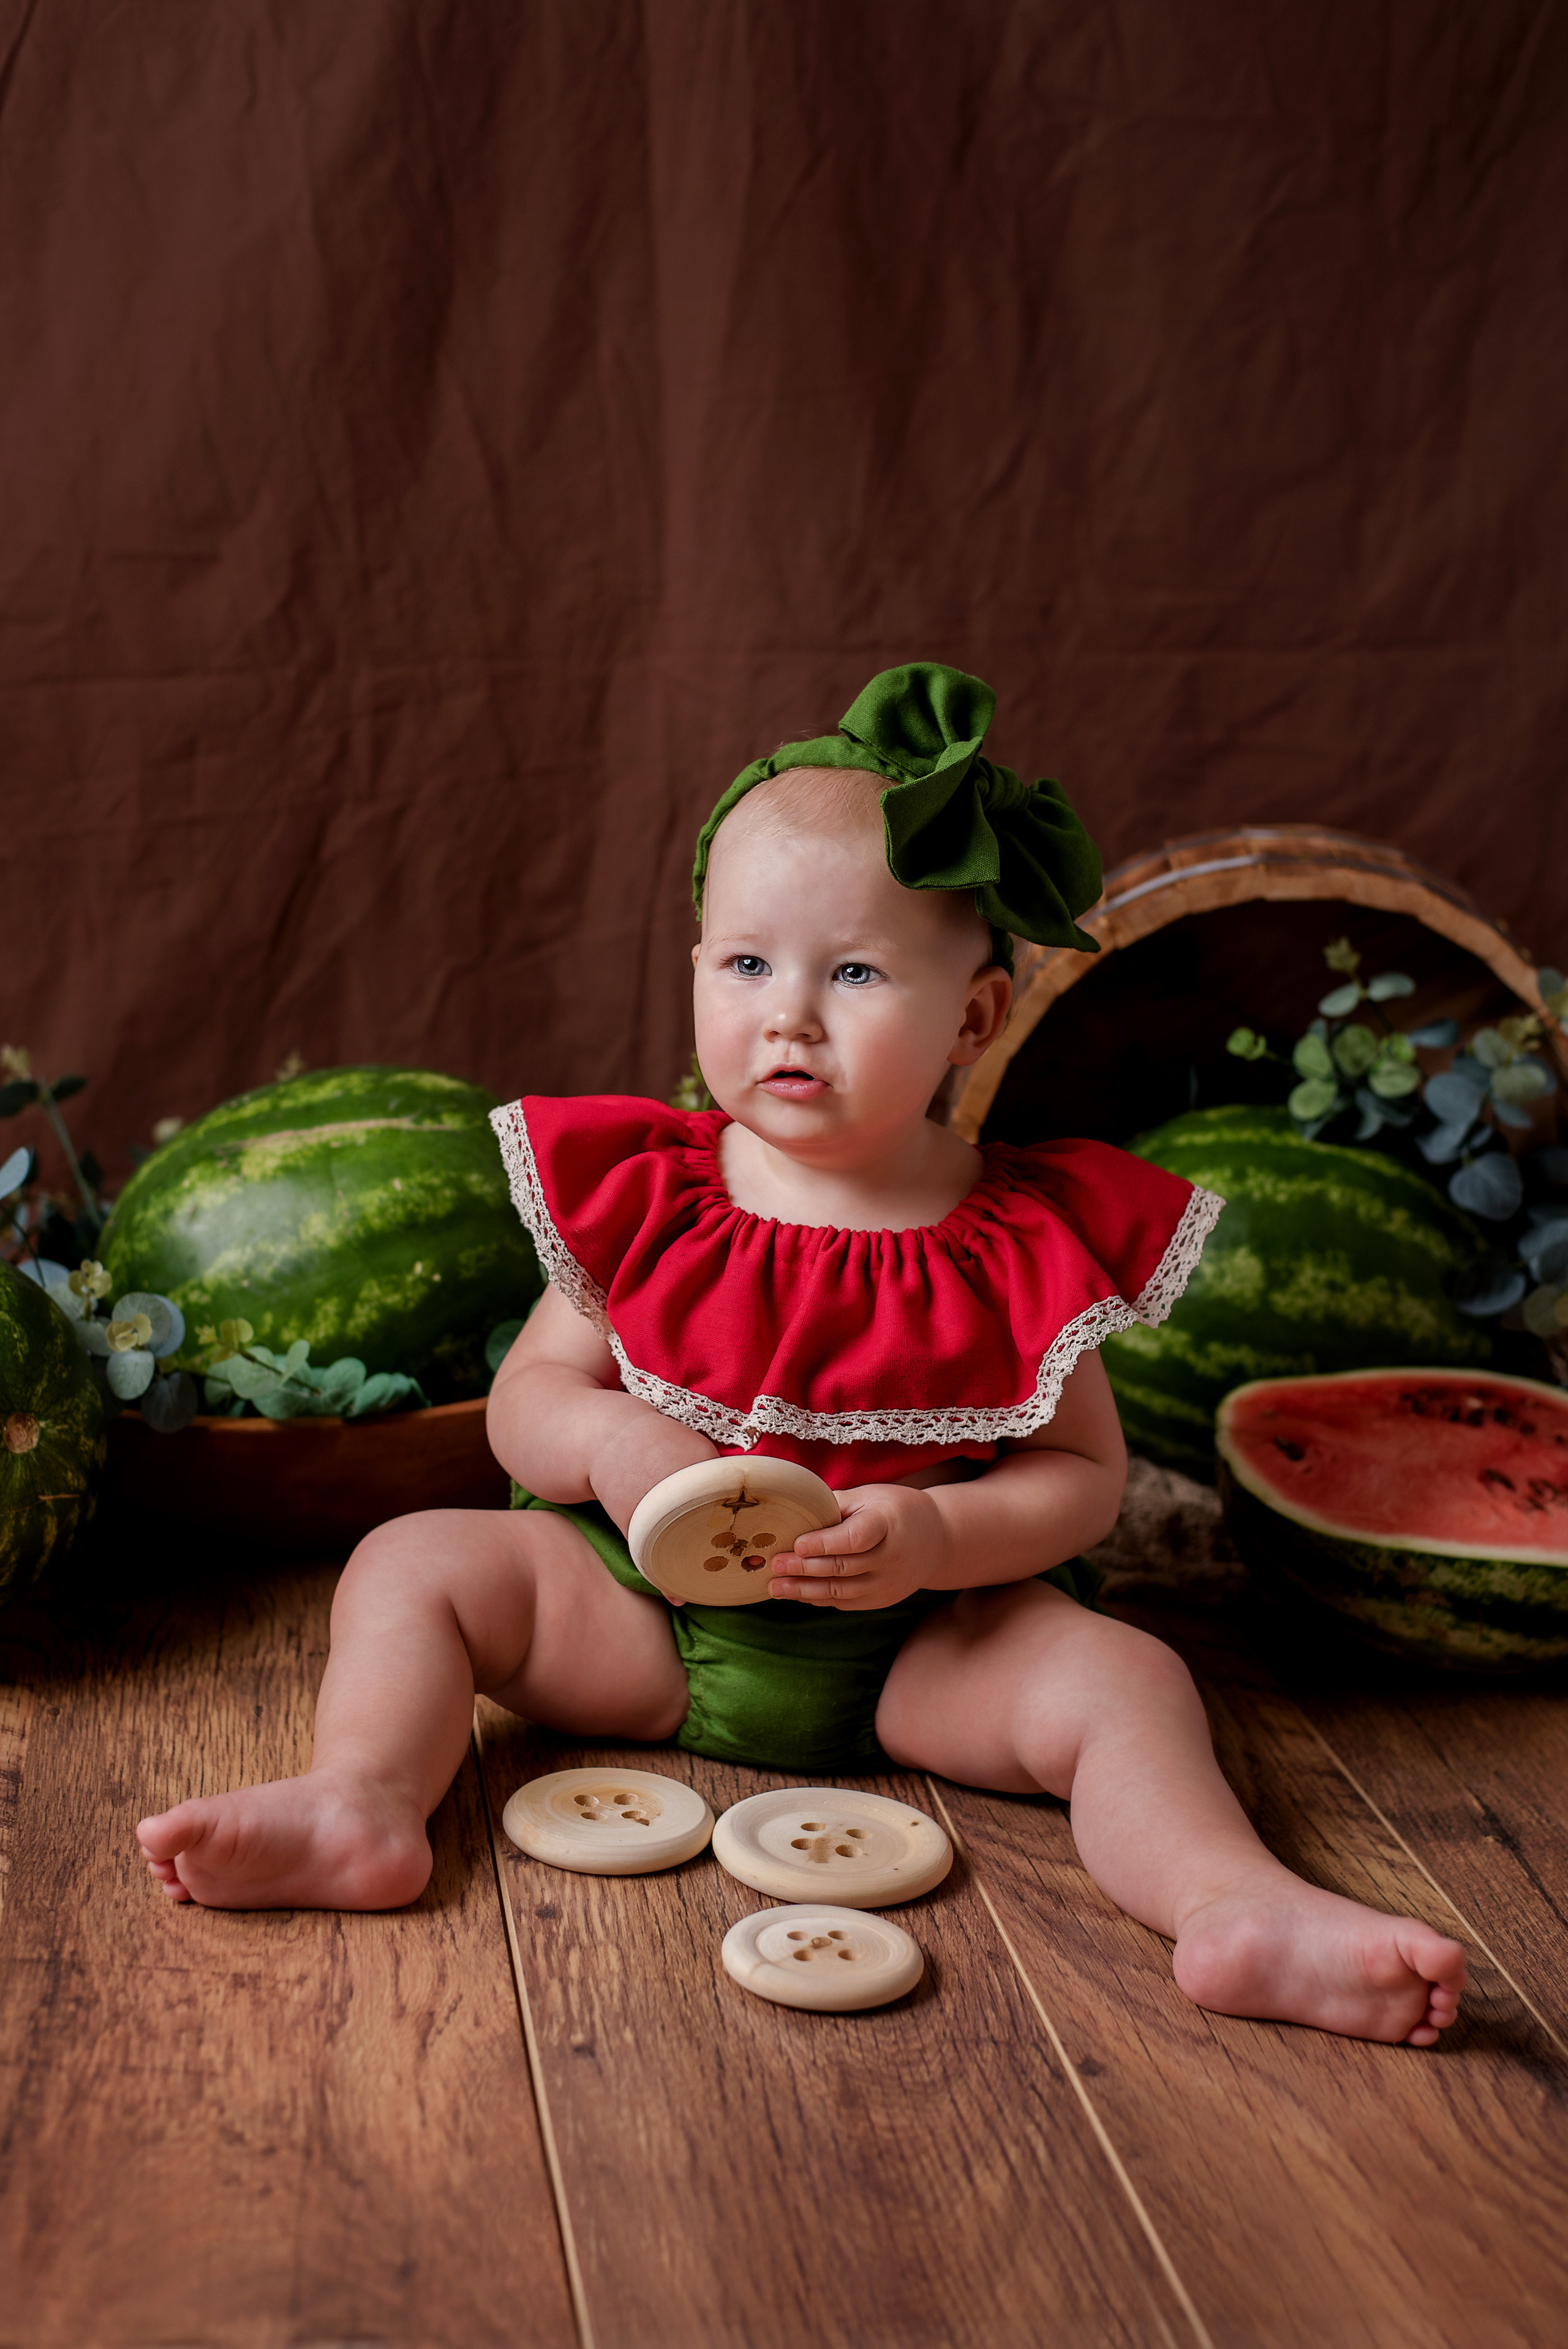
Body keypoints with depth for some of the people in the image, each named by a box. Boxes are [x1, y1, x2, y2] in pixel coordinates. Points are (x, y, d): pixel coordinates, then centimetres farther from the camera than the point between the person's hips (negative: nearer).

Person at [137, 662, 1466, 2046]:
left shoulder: (1019, 1246, -9)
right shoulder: (642, 1196, -4)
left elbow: (1083, 1474, -6)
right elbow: (525, 1396, 2)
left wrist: (934, 1538, -25)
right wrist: (606, 1442, -22)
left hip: (918, 1646, -2)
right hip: (646, 1619, 2)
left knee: (1120, 1675, -25)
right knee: (417, 1561, -12)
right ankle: (365, 1806, -24)